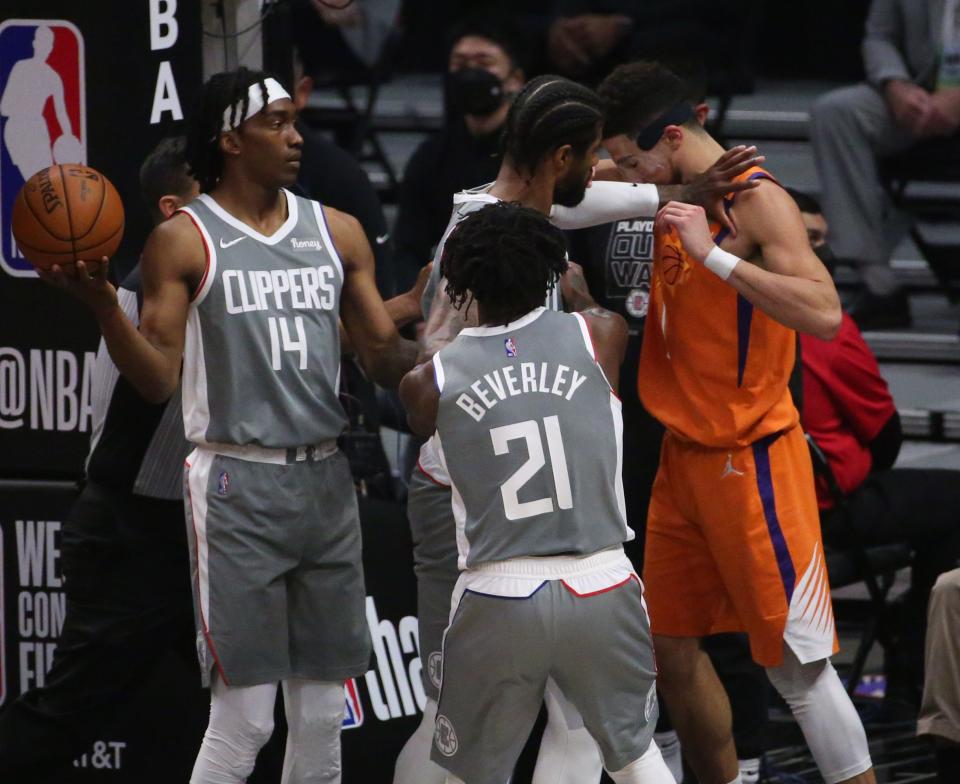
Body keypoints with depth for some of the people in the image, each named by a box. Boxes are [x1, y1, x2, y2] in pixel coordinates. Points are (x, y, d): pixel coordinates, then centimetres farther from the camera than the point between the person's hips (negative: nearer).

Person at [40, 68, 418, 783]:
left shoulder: (337, 233, 10)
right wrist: (104, 308, -23)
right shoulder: (185, 241, -3)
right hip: (237, 484, -5)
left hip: (325, 482, 5)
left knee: (322, 717, 8)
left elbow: (386, 358, 13)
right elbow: (157, 380, -7)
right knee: (243, 720, -9)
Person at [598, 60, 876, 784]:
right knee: (670, 645, 12)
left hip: (751, 459, -8)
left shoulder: (757, 202, -16)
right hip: (685, 454, 8)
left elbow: (824, 315, -28)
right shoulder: (672, 199, 8)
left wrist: (713, 254, -31)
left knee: (796, 659, -9)